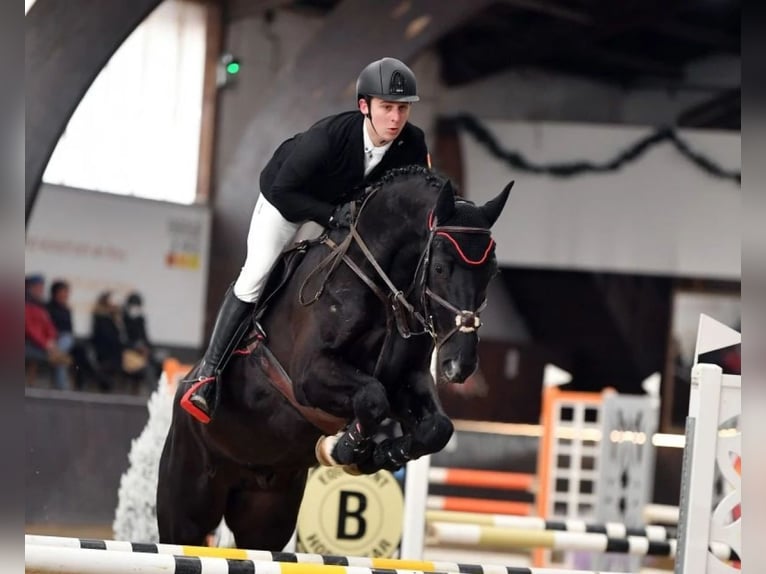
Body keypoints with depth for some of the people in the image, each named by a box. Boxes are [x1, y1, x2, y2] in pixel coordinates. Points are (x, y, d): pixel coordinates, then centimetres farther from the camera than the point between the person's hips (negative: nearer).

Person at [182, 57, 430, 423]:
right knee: (253, 280, -8)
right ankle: (208, 372, -1)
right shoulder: (327, 137, -43)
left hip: (345, 201, 5)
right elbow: (283, 192, -34)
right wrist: (331, 216, -42)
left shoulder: (413, 144, -30)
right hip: (287, 196, -5)